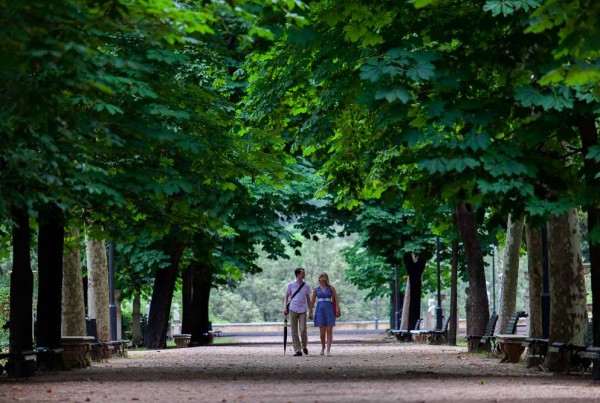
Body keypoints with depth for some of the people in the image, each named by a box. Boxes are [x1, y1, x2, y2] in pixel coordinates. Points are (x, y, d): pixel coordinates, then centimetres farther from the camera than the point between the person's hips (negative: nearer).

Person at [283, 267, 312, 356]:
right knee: (294, 331, 0)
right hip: (293, 310, 0)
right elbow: (286, 297, 7)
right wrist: (285, 308, -5)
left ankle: (304, 346, 16)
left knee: (303, 330, -8)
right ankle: (297, 350, 4)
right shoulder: (290, 285, 3)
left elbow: (308, 299, 12)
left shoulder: (306, 286, 7)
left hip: (303, 310, 0)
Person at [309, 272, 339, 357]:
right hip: (320, 309, 2)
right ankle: (323, 347, 24)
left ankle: (328, 350, -8)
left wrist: (337, 309, -10)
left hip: (329, 309, -1)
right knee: (322, 331, 1)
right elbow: (312, 301, 11)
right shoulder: (317, 288, 8)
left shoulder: (331, 288, 3)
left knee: (329, 331, -7)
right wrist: (310, 312, 7)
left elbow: (336, 299, 1)